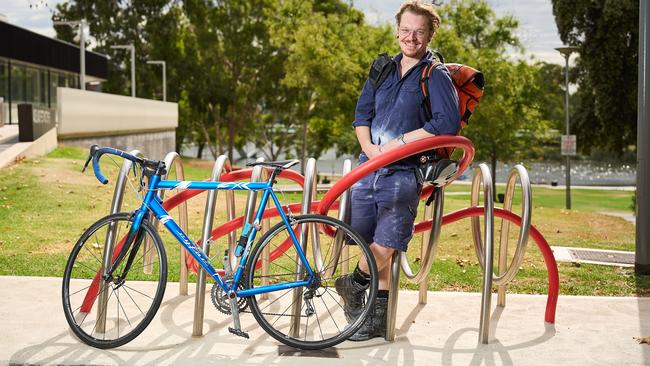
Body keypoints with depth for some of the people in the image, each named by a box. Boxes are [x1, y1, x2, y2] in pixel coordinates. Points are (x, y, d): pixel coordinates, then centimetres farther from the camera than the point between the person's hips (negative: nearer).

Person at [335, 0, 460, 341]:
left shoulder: (436, 76, -2)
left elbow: (449, 122, -15)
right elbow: (362, 113, 17)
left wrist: (401, 141, -15)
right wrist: (369, 146, -2)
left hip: (403, 173, -4)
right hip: (368, 168, 5)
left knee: (384, 246, -11)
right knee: (374, 244, 5)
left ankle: (353, 282, 18)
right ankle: (378, 318, 20)